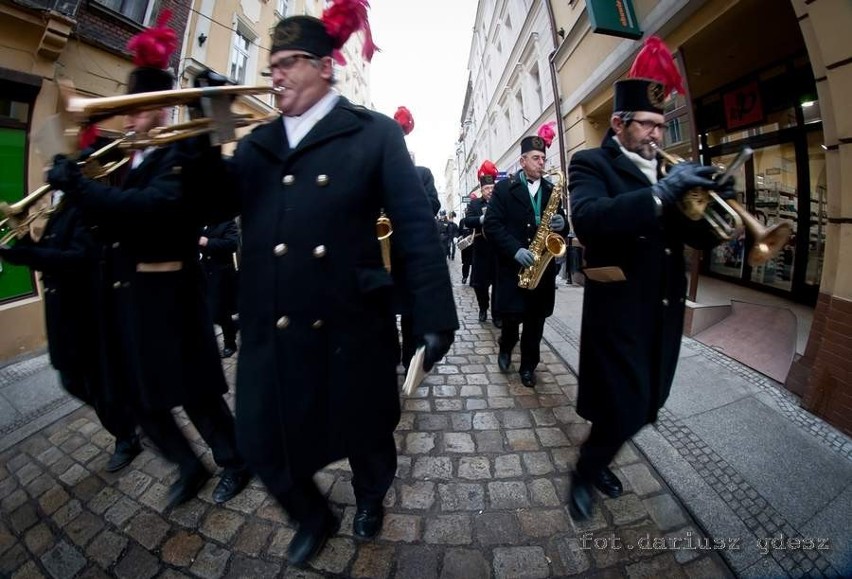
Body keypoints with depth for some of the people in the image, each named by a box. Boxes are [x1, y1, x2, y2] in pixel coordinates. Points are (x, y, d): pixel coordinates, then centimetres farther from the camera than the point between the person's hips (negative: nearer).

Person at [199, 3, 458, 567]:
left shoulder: (375, 133, 0)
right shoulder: (259, 142, 15)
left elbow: (415, 225, -8)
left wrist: (433, 314, -13)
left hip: (349, 323, -4)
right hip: (272, 326, 5)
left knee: (366, 429, 17)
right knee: (265, 441, 14)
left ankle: (371, 499, 53)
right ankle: (314, 517, 47)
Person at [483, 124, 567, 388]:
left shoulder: (551, 190, 12)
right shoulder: (504, 187, 1)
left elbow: (560, 219, 16)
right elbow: (491, 224, -8)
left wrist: (561, 222, -9)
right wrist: (515, 250, -19)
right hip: (512, 265, -3)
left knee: (536, 319, 6)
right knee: (513, 316, -1)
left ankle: (528, 365, 22)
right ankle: (506, 349, 29)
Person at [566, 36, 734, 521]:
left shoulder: (667, 171, 15)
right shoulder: (592, 164, -4)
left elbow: (702, 239, 11)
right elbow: (588, 220, -26)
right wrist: (660, 194, -28)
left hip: (666, 310, 7)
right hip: (620, 310, -7)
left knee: (643, 406, 17)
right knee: (625, 408, -3)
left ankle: (597, 462, 41)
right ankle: (585, 474, 25)